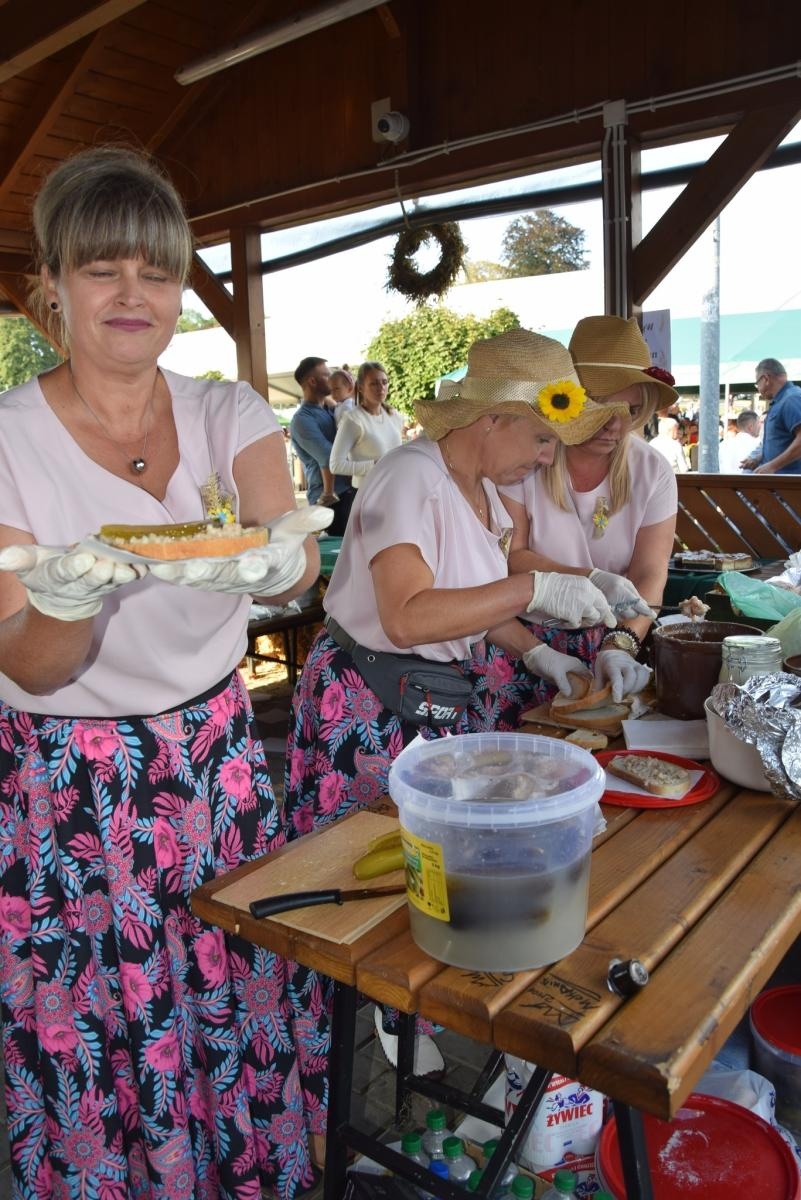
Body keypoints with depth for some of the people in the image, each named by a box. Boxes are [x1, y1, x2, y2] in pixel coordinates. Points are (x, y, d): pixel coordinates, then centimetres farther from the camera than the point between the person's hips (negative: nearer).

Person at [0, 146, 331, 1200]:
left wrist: (272, 565, -41)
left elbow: (300, 563, -17)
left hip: (222, 766, 3)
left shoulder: (230, 415, 0)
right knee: (97, 1061, 8)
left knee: (250, 1023, 12)